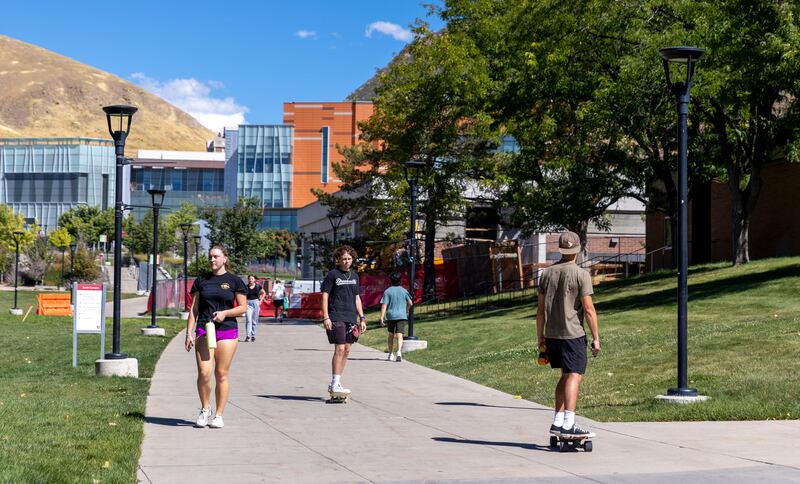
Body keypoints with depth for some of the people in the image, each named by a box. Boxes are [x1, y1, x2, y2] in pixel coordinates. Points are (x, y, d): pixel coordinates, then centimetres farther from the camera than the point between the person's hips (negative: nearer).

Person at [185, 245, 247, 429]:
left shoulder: (234, 281, 5)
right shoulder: (201, 280, 11)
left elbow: (243, 307, 4)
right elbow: (194, 308, 12)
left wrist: (225, 313, -13)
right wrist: (189, 333, 4)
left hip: (227, 331, -1)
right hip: (204, 330, 1)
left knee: (221, 374, 1)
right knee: (204, 372, -11)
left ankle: (219, 415, 11)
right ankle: (205, 409, 9)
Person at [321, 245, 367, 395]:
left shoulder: (354, 276, 16)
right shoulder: (332, 275, -2)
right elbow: (325, 296, -4)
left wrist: (362, 318, 15)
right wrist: (326, 317, -12)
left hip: (351, 318, 6)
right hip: (336, 318, -6)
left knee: (346, 350, 6)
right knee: (340, 349, -11)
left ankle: (337, 383, 14)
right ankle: (334, 384, -8)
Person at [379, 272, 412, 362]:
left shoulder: (387, 291, -2)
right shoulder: (403, 291, 3)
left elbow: (384, 305, -8)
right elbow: (410, 303, 7)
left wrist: (382, 317, -10)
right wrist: (406, 310, 28)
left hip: (391, 316, 0)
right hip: (401, 316, 0)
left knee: (391, 335, 17)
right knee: (399, 335, -7)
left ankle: (391, 354, 23)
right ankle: (399, 352, -27)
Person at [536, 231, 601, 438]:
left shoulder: (547, 273, 10)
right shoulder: (581, 275, -8)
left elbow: (540, 309, 12)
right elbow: (588, 309, -10)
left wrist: (540, 337, 19)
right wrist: (596, 338, -5)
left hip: (551, 334, 6)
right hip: (572, 334, -6)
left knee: (566, 376, 16)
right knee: (574, 376, -7)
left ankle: (557, 423, 17)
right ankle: (568, 425, -17)